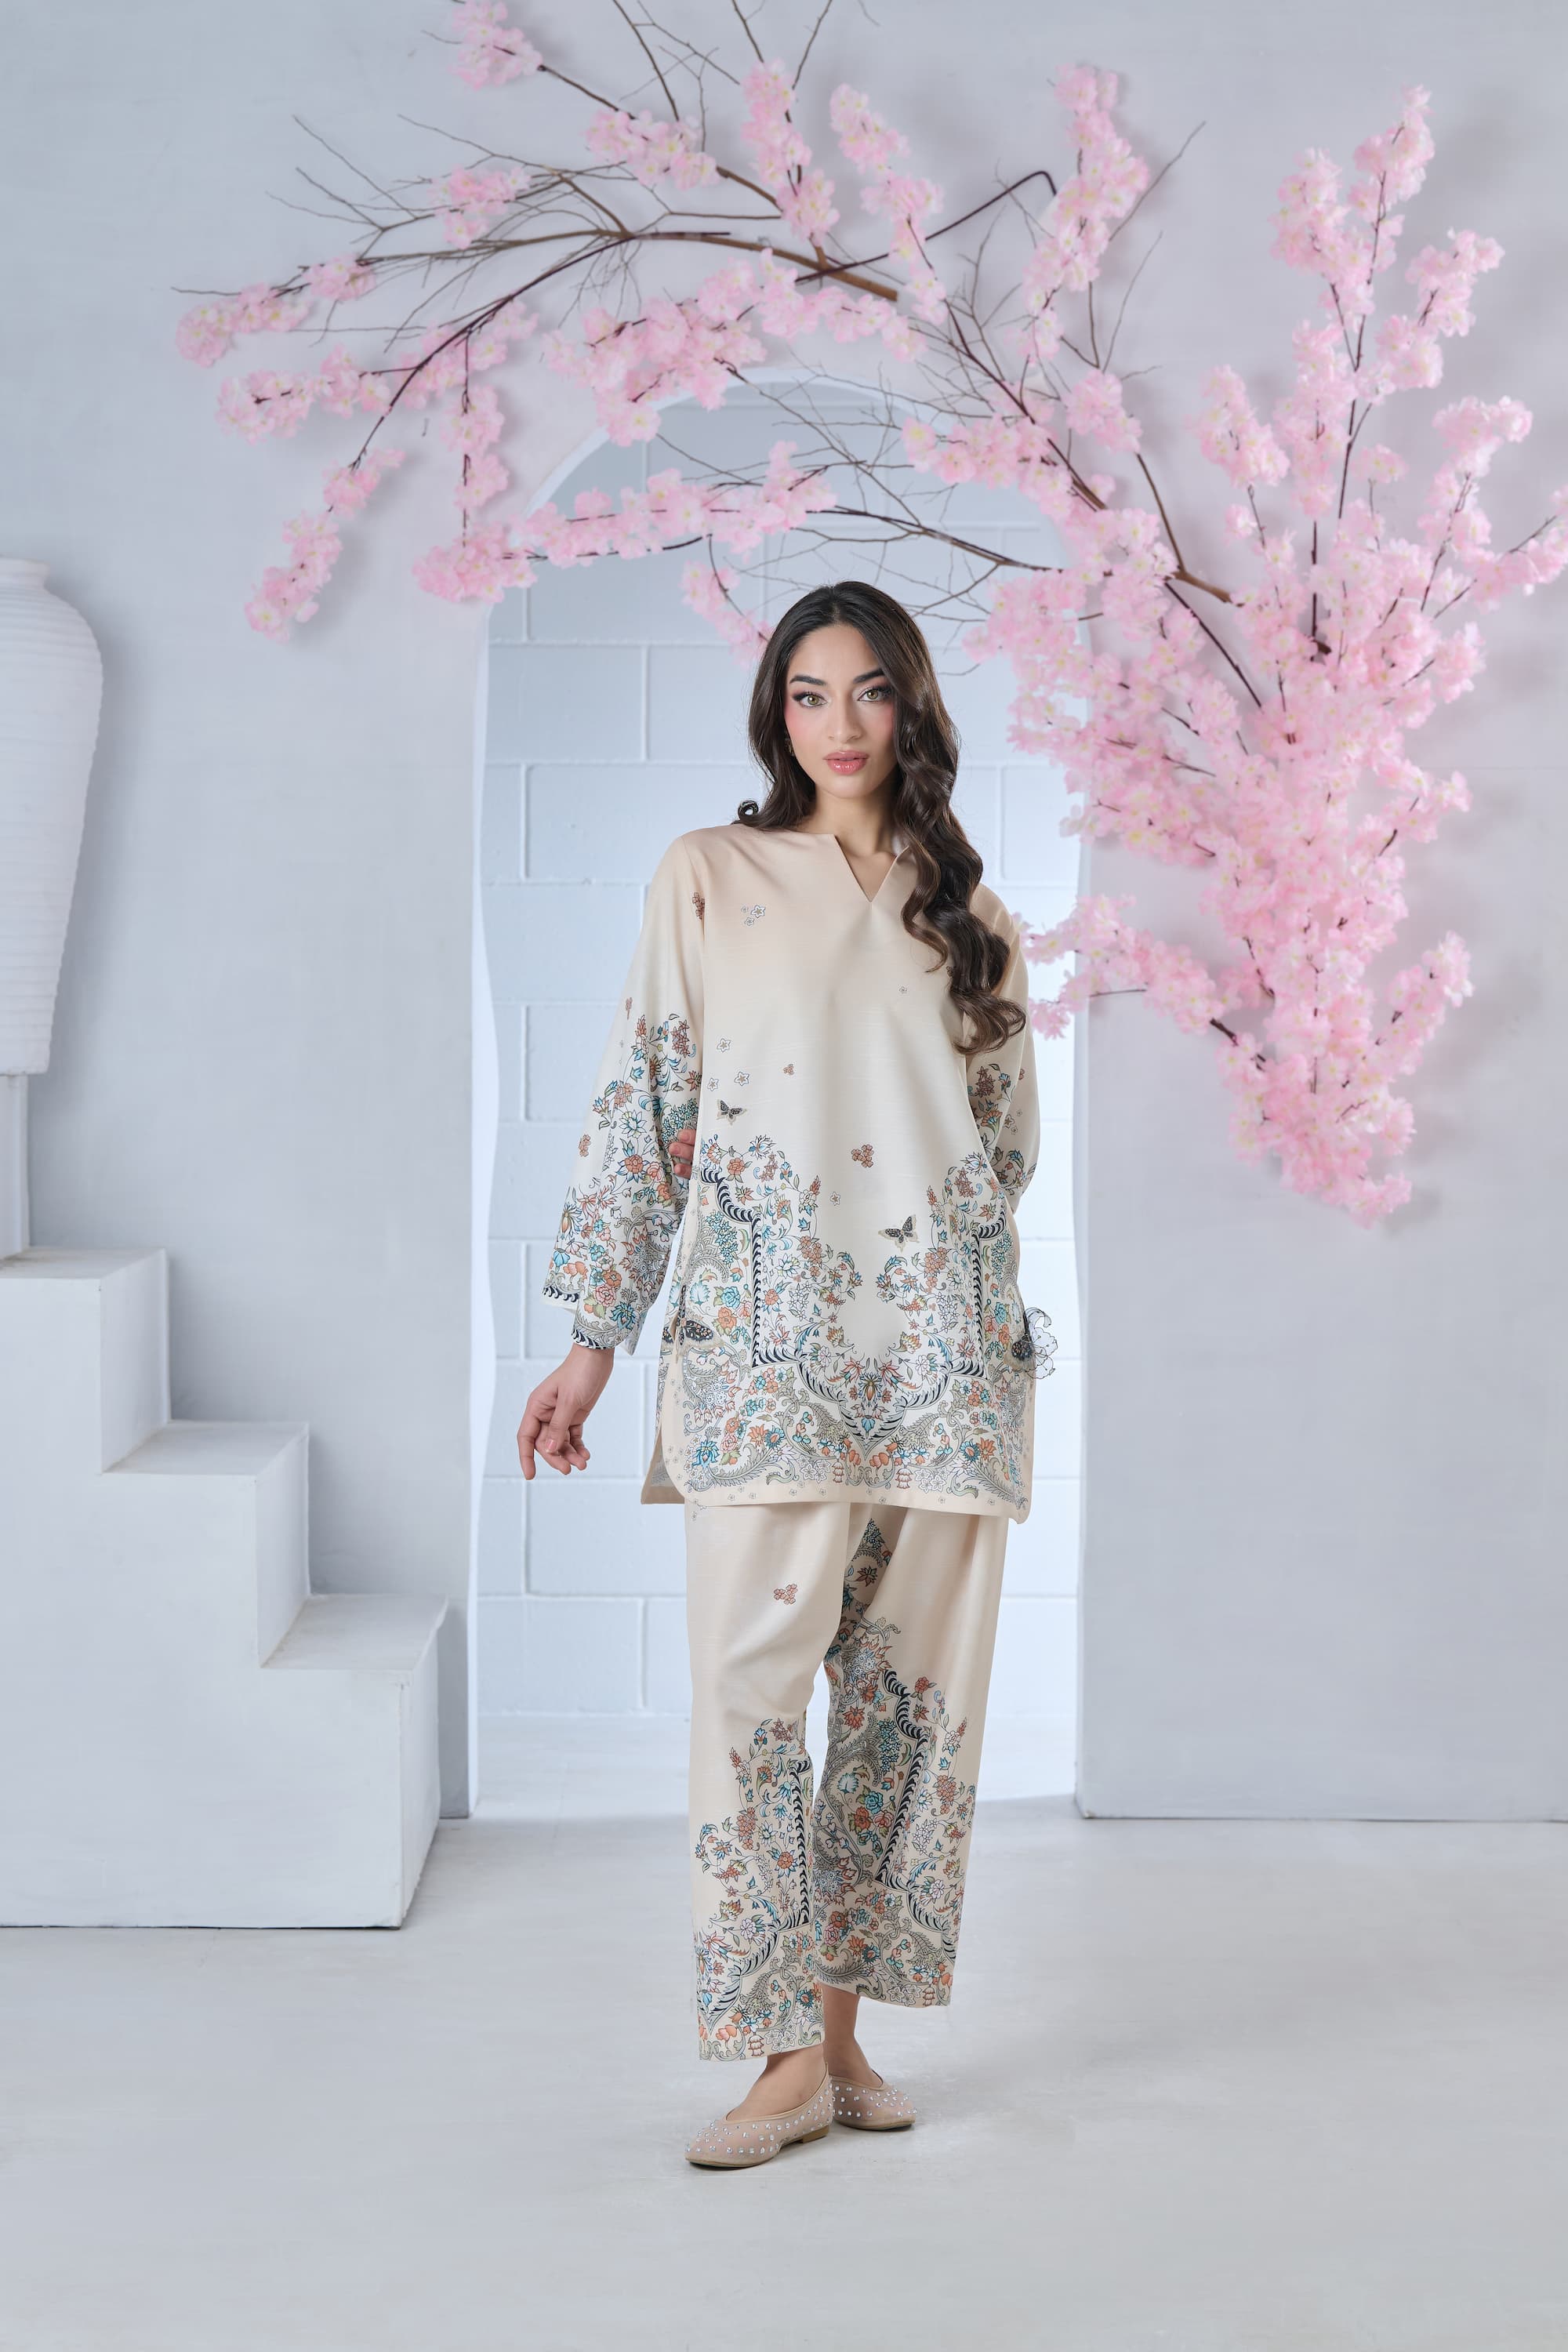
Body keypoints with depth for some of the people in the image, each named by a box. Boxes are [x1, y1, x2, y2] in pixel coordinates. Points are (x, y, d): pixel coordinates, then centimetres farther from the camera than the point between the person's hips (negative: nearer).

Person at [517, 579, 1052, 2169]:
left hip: (944, 1351, 3)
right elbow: (642, 1109, 3)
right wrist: (594, 1337, -1)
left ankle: (839, 2020, 17)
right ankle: (788, 2053, 1)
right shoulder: (708, 878, 6)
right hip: (764, 1342, -3)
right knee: (751, 1685, -9)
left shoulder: (974, 920, 13)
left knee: (918, 1687, 4)